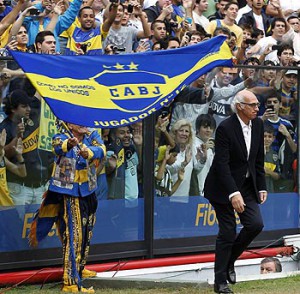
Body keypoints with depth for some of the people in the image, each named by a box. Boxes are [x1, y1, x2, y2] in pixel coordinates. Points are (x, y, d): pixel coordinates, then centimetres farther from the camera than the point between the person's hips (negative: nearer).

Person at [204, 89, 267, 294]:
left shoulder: (258, 125, 1)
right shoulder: (225, 128, -20)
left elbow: (259, 160, 10)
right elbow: (222, 164, -24)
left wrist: (262, 187, 5)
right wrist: (233, 194, -30)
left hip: (247, 185, 6)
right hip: (223, 187, -6)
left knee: (256, 224, -8)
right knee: (228, 232, -4)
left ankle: (229, 260, 17)